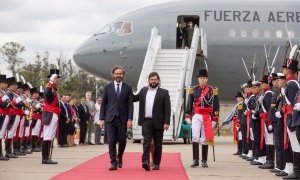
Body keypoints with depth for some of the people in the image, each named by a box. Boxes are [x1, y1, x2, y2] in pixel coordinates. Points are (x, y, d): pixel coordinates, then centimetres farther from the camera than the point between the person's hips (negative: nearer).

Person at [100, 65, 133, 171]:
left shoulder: (128, 88, 6)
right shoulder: (107, 87, 6)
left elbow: (130, 105, 2)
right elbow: (103, 104, 6)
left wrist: (130, 119, -8)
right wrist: (102, 119, 0)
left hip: (122, 119, 0)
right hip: (110, 118, 0)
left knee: (122, 140, 2)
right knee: (111, 141, -4)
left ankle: (119, 158, 29)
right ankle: (113, 162, 0)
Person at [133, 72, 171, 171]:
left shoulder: (164, 92, 2)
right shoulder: (143, 90, 13)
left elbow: (167, 109, -3)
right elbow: (135, 98, 24)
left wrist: (167, 122, -11)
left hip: (158, 122, -1)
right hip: (146, 121, 1)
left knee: (157, 144, 6)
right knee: (146, 141, -11)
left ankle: (156, 163, 15)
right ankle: (145, 161, -20)